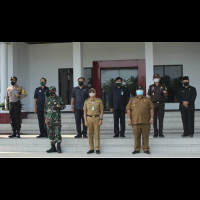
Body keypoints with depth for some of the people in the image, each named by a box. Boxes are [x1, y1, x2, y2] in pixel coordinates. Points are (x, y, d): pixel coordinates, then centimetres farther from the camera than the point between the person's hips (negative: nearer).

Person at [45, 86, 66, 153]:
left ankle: (59, 147, 4)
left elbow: (64, 106, 8)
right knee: (50, 133, 6)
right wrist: (45, 118, 9)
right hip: (49, 119, 3)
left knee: (58, 133, -4)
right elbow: (45, 109, 13)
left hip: (57, 119, -3)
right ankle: (53, 147, 15)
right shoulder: (47, 99, 10)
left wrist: (60, 106, -14)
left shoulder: (59, 99, 1)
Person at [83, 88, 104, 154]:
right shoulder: (86, 101, 3)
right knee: (90, 134, 5)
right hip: (89, 119, 2)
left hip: (96, 118, -2)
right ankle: (91, 149, 13)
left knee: (97, 134, 0)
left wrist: (101, 120, -8)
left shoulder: (99, 101, -1)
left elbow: (101, 111, 0)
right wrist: (85, 121, -2)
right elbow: (85, 112, 5)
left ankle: (97, 149, 7)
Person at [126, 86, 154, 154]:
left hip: (146, 122, 0)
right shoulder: (132, 100, 12)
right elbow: (128, 109, 9)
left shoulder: (147, 99, 10)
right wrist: (129, 119, 0)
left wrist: (151, 118, -2)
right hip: (135, 122, 1)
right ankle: (137, 149, 14)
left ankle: (146, 149, 14)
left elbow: (151, 109, 7)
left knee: (145, 136, 3)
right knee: (136, 136, 4)